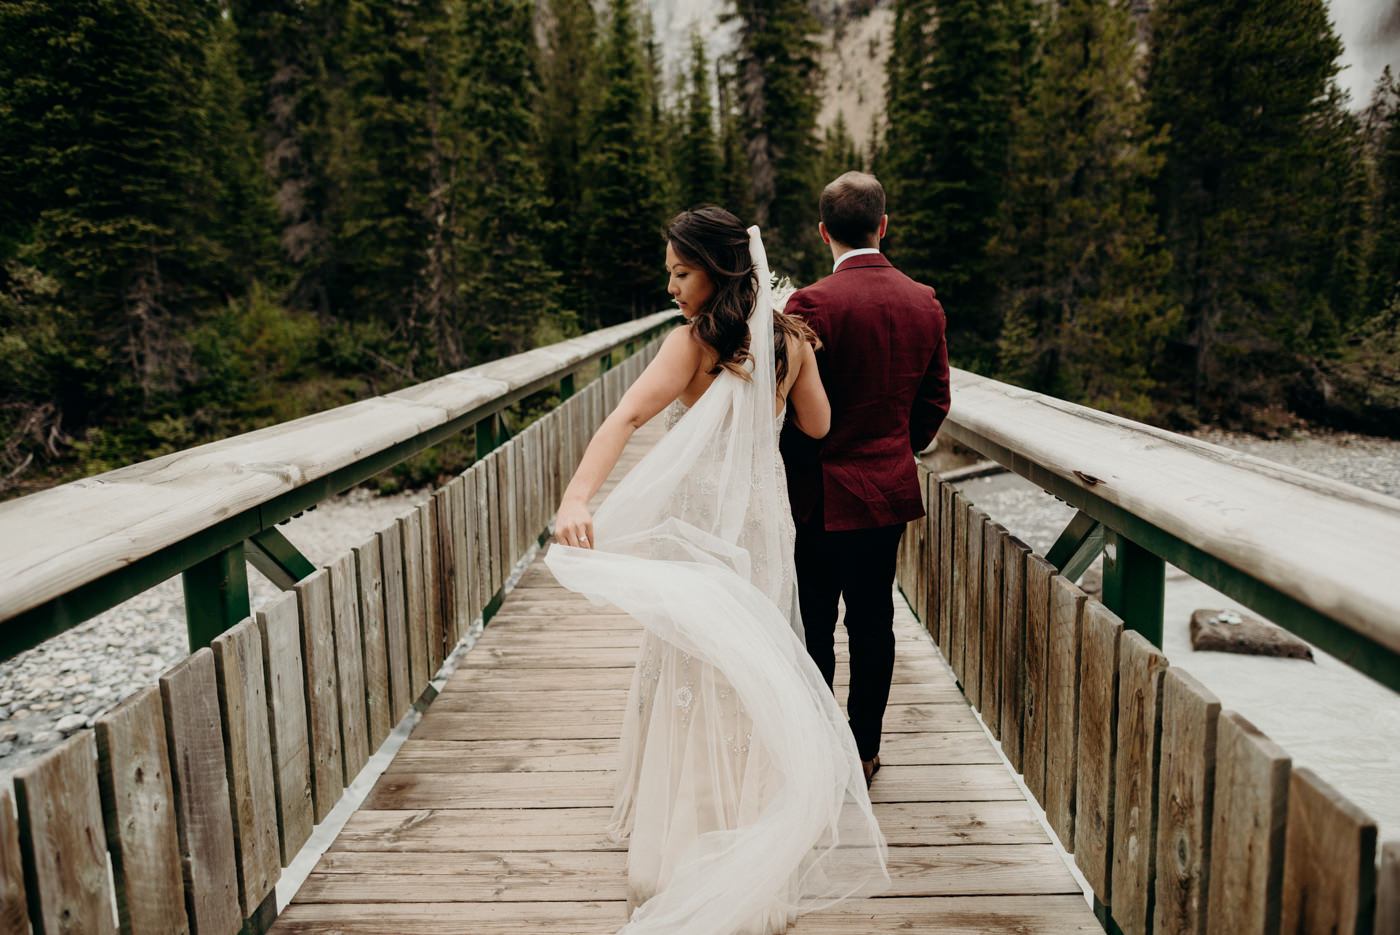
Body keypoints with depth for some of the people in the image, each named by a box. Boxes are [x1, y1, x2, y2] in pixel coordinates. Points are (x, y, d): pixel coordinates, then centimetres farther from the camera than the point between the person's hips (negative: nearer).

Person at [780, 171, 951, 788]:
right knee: (874, 621, 14)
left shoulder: (812, 304, -16)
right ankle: (864, 751, 25)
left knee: (814, 628, 7)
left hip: (825, 494, -5)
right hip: (892, 489, 5)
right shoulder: (925, 303, 2)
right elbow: (934, 403, 8)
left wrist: (790, 476, 0)